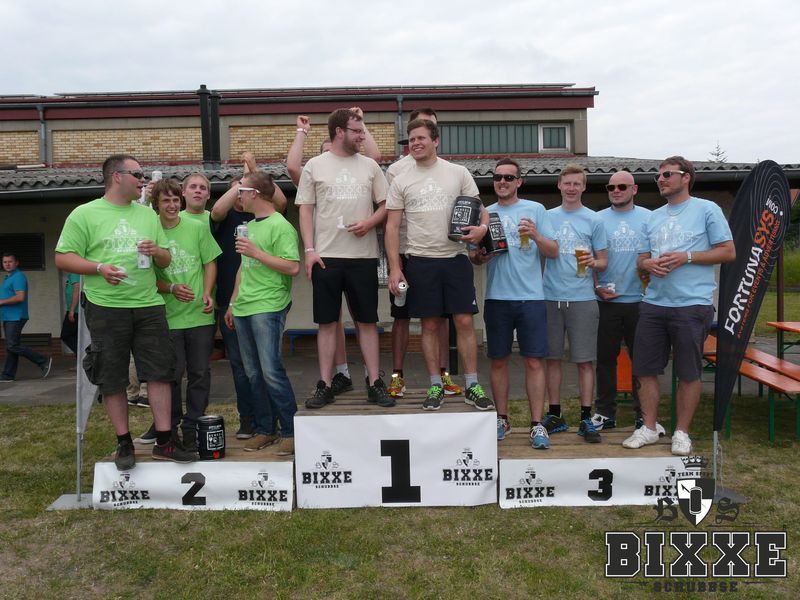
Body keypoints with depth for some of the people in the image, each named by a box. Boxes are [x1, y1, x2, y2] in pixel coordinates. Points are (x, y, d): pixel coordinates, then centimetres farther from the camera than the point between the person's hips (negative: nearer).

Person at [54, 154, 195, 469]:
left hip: (149, 306, 4)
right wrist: (100, 268, -18)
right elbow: (63, 257, -3)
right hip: (106, 309, -3)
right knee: (112, 380, 4)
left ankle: (163, 442, 9)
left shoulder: (148, 215, 15)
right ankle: (124, 443, 17)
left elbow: (166, 260, 18)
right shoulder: (84, 214, 1)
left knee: (159, 373, 1)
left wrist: (157, 251, -5)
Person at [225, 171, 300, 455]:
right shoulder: (249, 226, 18)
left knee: (271, 370, -10)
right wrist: (233, 303, 24)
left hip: (268, 308, -8)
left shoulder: (280, 226, -8)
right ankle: (265, 429, 19)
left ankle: (291, 431, 1)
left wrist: (257, 252, -17)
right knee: (254, 373, 10)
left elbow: (293, 267, -18)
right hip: (244, 309, 8)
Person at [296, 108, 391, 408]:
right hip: (325, 256, -1)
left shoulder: (369, 166, 10)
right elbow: (305, 211, 4)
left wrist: (369, 223, -10)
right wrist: (309, 250, -6)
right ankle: (325, 385, 13)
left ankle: (375, 383, 13)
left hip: (363, 255, 1)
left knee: (367, 320, 5)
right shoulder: (315, 166, 5)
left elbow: (384, 206, 11)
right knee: (327, 321, 4)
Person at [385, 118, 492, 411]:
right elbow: (392, 227, 4)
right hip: (420, 261, 0)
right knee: (430, 325, 5)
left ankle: (472, 386, 10)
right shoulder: (401, 181, 5)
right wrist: (394, 268, -4)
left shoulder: (458, 173, 6)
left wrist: (482, 227, -16)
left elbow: (479, 208, 8)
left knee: (464, 321, 0)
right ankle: (436, 386, 16)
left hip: (456, 258, 0)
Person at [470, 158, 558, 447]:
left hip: (531, 297, -2)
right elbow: (473, 256, 15)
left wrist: (535, 235, -16)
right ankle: (502, 419, 21)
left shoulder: (535, 210, 5)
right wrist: (480, 255, -7)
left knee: (534, 361, -3)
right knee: (498, 360, 8)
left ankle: (537, 424, 5)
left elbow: (554, 251, 2)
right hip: (496, 297, 2)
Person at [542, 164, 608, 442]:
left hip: (582, 298, -2)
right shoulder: (547, 217, 11)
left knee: (584, 360, 1)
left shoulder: (593, 220, 5)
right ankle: (555, 415, 17)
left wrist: (592, 262, -15)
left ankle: (586, 419, 9)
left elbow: (604, 261, 5)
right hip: (550, 297, 2)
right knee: (552, 358, 7)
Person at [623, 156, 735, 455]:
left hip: (692, 304, -5)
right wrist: (648, 264, -5)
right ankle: (649, 428, 20)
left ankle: (682, 433, 19)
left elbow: (728, 252, -3)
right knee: (645, 369, 7)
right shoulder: (653, 217, 17)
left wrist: (686, 257, -13)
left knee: (688, 373, 5)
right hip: (654, 303, 5)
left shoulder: (707, 209, 0)